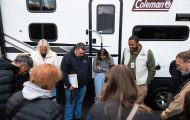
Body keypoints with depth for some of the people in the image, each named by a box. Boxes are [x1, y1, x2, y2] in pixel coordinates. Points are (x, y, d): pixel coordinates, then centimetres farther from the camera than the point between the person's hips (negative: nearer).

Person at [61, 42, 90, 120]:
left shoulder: (85, 57, 3)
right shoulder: (67, 57, -15)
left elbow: (88, 70, 14)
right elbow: (63, 73, -17)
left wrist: (86, 81, 10)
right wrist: (68, 85, -18)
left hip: (82, 85, 6)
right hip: (72, 86, -5)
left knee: (79, 102, 19)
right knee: (70, 104, 4)